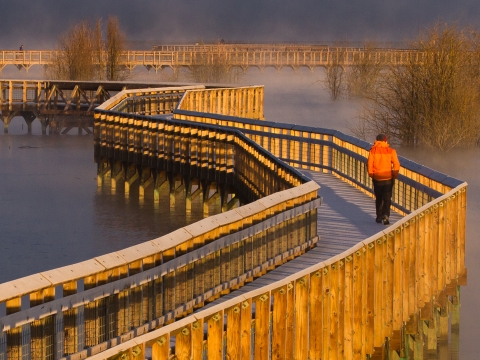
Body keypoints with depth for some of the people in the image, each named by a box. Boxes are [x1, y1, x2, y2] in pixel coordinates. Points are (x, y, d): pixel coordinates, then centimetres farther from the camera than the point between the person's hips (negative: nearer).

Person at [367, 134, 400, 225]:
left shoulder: (373, 151, -4)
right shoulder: (391, 151, -4)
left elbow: (369, 163, -8)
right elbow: (396, 164, -8)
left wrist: (371, 174, 5)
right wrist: (395, 175, 3)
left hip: (377, 177, 1)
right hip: (388, 178, -1)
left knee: (378, 198, 16)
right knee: (387, 198, 2)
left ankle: (379, 217, 20)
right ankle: (385, 215, -17)